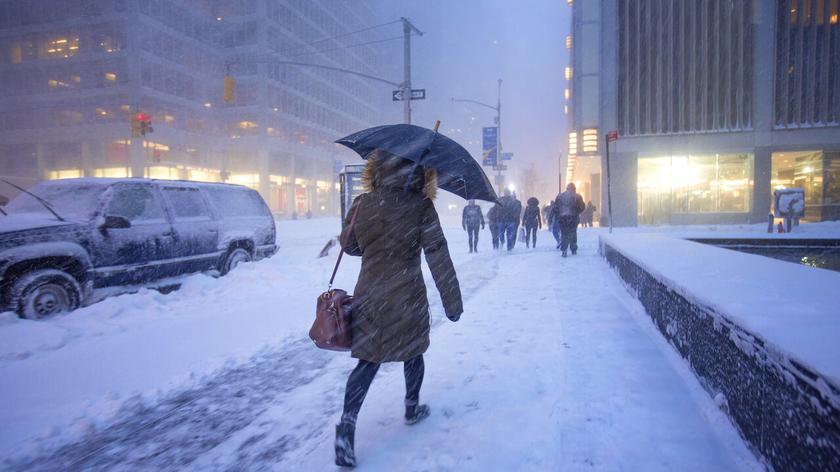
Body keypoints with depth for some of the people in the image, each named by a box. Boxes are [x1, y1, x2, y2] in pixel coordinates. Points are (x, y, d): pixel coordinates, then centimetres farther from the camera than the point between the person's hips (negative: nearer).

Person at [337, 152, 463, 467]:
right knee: (412, 353, 20)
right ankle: (412, 409, 37)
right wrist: (452, 301, -5)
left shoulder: (362, 204, -2)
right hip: (407, 296, -2)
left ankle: (348, 421, -5)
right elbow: (438, 258, -11)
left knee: (369, 360, 10)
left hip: (369, 294, 3)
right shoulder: (421, 207, -11)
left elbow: (349, 245, 11)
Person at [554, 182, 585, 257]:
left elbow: (555, 207, 4)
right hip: (573, 217, -1)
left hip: (562, 217, 1)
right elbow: (582, 207, -1)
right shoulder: (577, 196, -2)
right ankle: (574, 250, 12)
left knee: (564, 234, 4)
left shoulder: (560, 196, 3)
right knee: (573, 233, 11)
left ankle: (564, 250, -7)